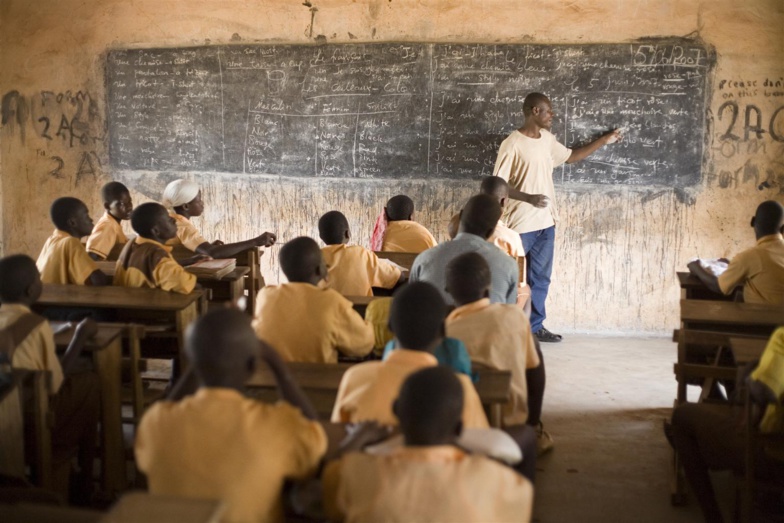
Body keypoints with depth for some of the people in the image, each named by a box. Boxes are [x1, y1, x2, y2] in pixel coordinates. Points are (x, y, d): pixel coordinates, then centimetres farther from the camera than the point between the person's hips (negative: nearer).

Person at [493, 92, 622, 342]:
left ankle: (535, 326, 22)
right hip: (521, 223, -8)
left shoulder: (547, 139, 8)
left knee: (540, 277, 12)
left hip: (546, 221, 8)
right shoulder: (513, 144, -15)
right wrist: (529, 198, -26)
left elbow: (571, 156, 24)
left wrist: (604, 140, 23)